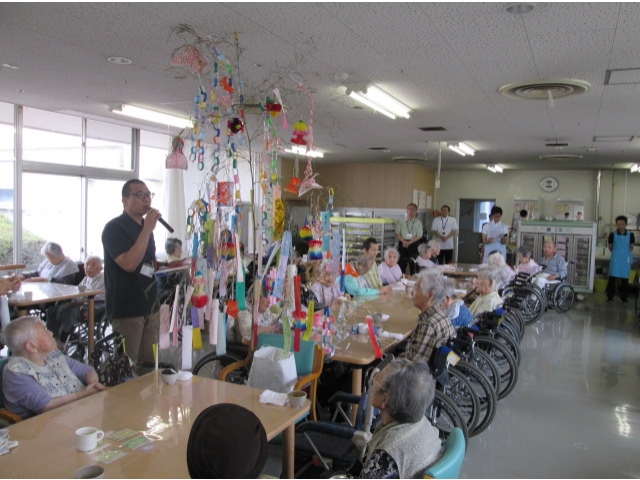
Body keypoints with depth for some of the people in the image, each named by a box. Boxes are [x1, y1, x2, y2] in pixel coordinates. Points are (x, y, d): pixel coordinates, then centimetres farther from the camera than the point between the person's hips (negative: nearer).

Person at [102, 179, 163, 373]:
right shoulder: (114, 228, -11)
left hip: (150, 305, 8)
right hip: (126, 309, -8)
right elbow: (129, 264, -25)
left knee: (149, 365, 13)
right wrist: (147, 229, -23)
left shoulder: (145, 227, 14)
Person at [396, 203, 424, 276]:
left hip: (414, 244, 0)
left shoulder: (418, 223, 4)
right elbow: (397, 234, 3)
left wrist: (409, 242, -14)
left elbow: (419, 236, -2)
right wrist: (404, 241, -14)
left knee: (414, 266, 1)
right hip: (402, 244, 0)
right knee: (401, 265, 1)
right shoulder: (400, 222, 6)